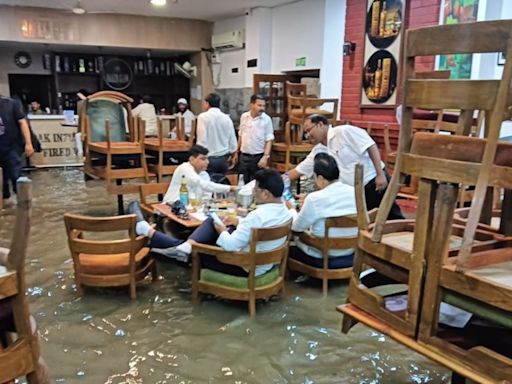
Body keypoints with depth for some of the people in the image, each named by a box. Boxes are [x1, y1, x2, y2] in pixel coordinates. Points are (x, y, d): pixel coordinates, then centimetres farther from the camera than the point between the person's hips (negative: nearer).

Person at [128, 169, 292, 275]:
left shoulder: (259, 216, -31)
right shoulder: (284, 211, -2)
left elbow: (230, 245, -29)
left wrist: (222, 231, -10)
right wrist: (239, 222, 10)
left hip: (245, 267, -8)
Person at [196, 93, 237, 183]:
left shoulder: (203, 117, -8)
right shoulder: (227, 118, 5)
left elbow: (202, 139, -12)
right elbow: (232, 139, 8)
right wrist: (231, 154, 22)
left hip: (209, 158, -5)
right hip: (223, 158, 5)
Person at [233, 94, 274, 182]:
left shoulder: (266, 119, -8)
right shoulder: (244, 117, 2)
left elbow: (269, 140, -7)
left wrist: (266, 156, -17)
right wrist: (236, 153, 14)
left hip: (258, 157, -3)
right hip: (244, 156, 3)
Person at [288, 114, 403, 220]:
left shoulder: (343, 131, -11)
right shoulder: (318, 151, 10)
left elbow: (371, 147, -15)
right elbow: (298, 170, 16)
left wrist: (380, 175, -20)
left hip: (374, 182, -7)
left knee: (393, 219, -6)